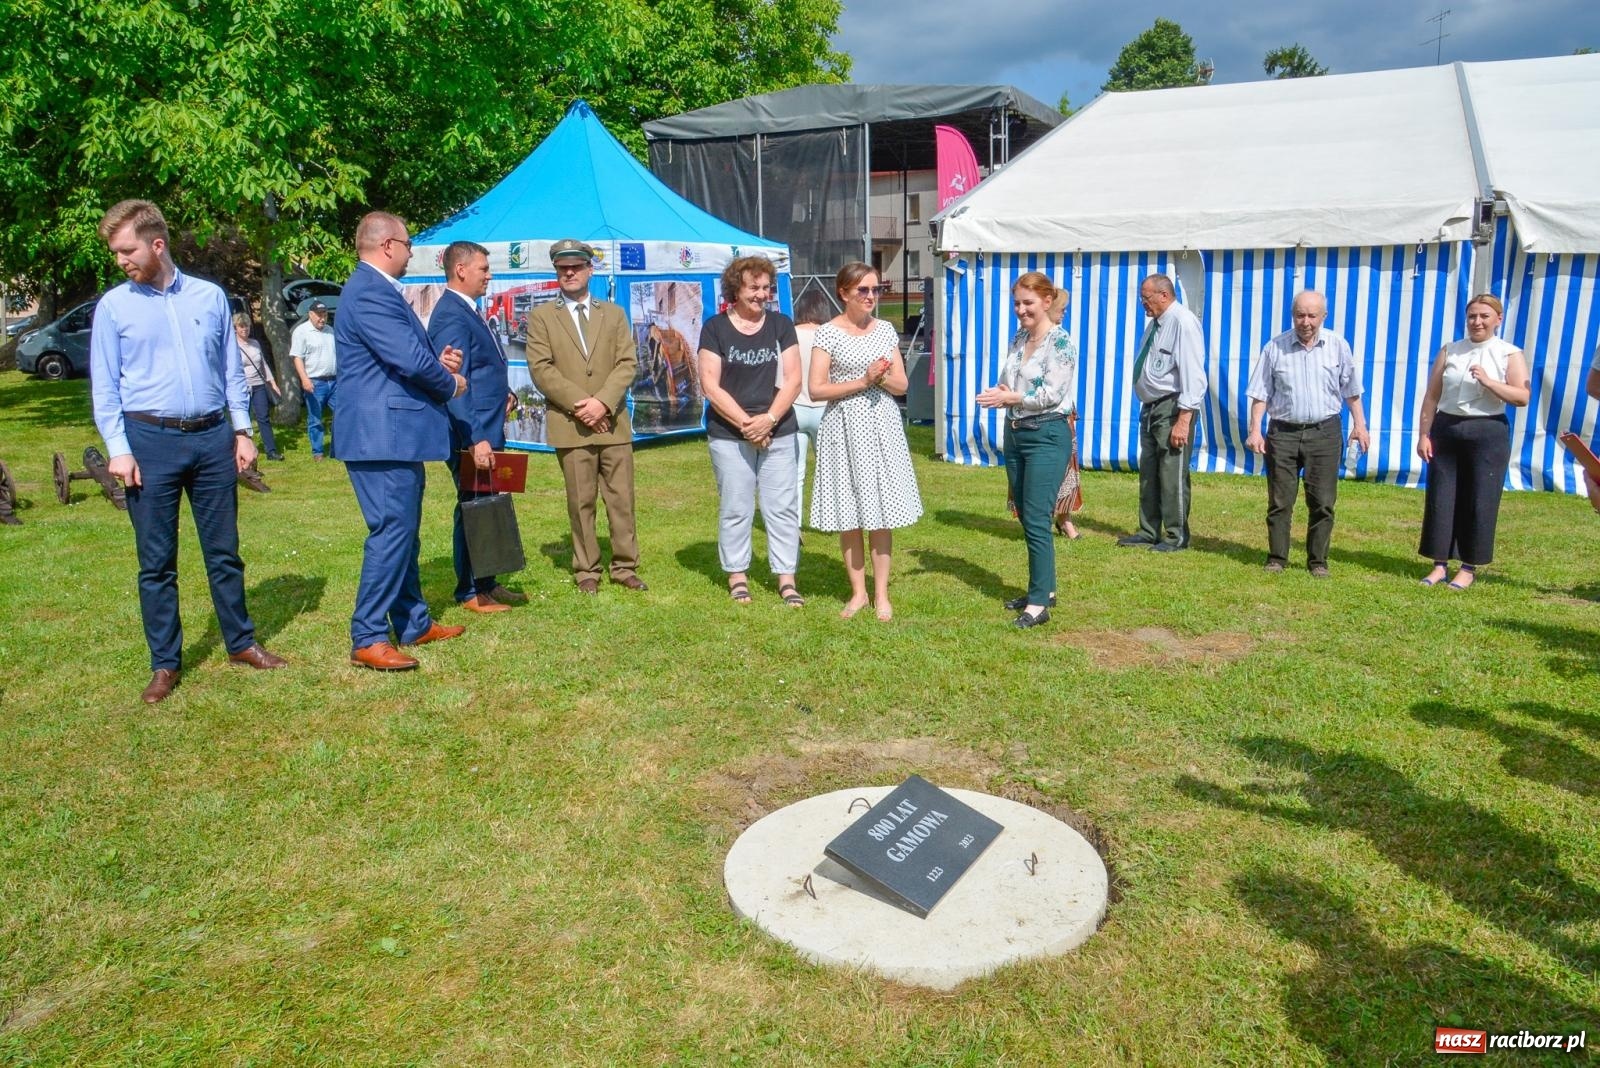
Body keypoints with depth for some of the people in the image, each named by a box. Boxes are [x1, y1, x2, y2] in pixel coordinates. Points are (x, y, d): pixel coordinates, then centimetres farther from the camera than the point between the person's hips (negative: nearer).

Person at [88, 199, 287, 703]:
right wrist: (118, 448, -7)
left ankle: (241, 643, 24)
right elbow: (105, 385, 1)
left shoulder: (210, 297, 6)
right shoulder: (113, 306, 2)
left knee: (224, 551, 10)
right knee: (156, 562, 5)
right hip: (151, 440, -1)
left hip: (212, 438, 1)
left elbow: (231, 368, 10)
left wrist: (242, 431, 6)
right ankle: (165, 664, 15)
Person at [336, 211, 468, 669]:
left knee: (404, 532, 16)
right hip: (383, 435, -11)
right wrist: (450, 383, -5)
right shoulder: (370, 292, -17)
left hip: (398, 435, 11)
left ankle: (415, 623, 26)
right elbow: (409, 358, -23)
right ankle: (368, 639, -1)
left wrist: (437, 362, 2)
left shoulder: (378, 289, 18)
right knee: (392, 532, -8)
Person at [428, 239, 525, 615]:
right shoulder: (451, 316, -16)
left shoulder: (469, 312, 15)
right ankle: (469, 593, 10)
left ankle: (487, 582, 24)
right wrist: (476, 439, -25)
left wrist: (506, 392, 9)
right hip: (471, 436, -9)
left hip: (486, 431, 9)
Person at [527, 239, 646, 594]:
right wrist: (579, 404, -13)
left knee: (622, 498, 3)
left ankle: (625, 567, 12)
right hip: (569, 425, -2)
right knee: (581, 502, 2)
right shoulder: (541, 316, 8)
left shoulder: (613, 314, 14)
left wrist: (603, 402, -12)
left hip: (613, 422, 2)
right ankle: (586, 571, 11)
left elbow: (628, 362, 3)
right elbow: (541, 368, -3)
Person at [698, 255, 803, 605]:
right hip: (729, 435, -2)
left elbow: (792, 380, 1)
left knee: (783, 507, 2)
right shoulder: (715, 328, 0)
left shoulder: (780, 324, 6)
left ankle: (786, 578, 10)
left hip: (778, 432, 2)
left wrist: (768, 419, -12)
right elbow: (710, 386, -5)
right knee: (735, 509, 5)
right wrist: (745, 423, -12)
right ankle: (737, 574, 18)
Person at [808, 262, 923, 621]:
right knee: (849, 515, 4)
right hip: (844, 428, -3)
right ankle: (858, 591, 17)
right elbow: (816, 390, -9)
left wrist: (882, 377, -11)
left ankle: (881, 594, 12)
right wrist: (862, 381, -14)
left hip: (882, 426, 3)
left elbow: (901, 385, 10)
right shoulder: (828, 333, -4)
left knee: (882, 514, 3)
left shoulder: (886, 331, 8)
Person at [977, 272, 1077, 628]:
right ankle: (1044, 587, 25)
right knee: (1025, 516, 12)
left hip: (1047, 436, -8)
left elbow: (1053, 394, -18)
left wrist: (1010, 397, -20)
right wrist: (998, 395, -7)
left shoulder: (1061, 341, -11)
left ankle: (1039, 603, -3)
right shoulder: (1019, 339, 12)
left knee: (1036, 520, -8)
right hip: (1015, 434, 8)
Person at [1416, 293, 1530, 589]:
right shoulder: (1450, 351, 7)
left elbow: (1522, 397, -8)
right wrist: (1423, 435, -2)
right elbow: (1431, 396, 4)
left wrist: (1488, 381, -18)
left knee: (1479, 501, 2)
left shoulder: (1510, 354, 2)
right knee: (1441, 499, 3)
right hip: (1446, 431, 2)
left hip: (1488, 434, -2)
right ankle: (1440, 563, 12)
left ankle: (1469, 567, 13)